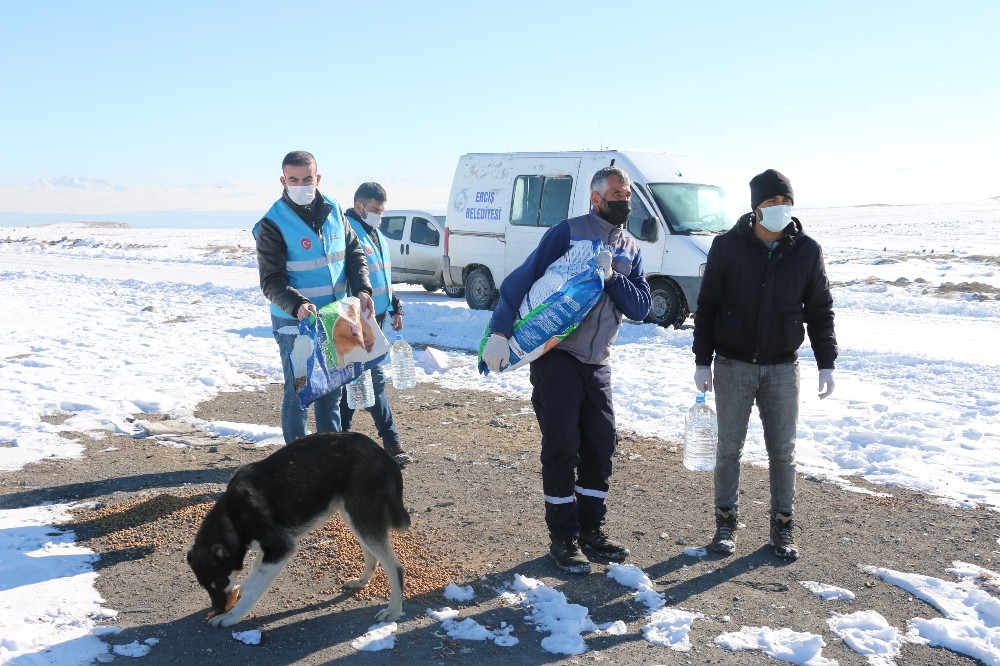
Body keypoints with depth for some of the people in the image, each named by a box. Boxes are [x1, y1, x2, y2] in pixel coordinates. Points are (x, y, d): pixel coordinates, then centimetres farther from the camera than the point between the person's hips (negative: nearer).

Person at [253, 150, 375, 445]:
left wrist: (362, 289, -9)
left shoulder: (333, 210, 1)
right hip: (295, 323, -5)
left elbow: (354, 252, 8)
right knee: (298, 393, 3)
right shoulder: (273, 224, -15)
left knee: (331, 390, 17)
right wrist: (297, 305, -34)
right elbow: (271, 281, -17)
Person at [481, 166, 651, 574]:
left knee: (601, 446, 9)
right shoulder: (569, 232, -7)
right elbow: (521, 279, -12)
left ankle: (591, 530, 24)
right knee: (562, 448, -2)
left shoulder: (630, 250, 11)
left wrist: (611, 276, -14)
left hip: (597, 365, 6)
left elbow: (640, 308, 2)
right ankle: (563, 538, 11)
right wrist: (500, 332, -21)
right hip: (556, 358, -6)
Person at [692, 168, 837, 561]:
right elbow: (706, 307, -1)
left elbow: (820, 311, 5)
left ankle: (782, 526, 21)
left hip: (782, 367, 1)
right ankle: (726, 521, 21)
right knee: (729, 447, 7)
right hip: (733, 366, -1)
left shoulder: (807, 251, -1)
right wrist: (703, 361, -3)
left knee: (783, 451, 8)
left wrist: (826, 363, 0)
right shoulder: (727, 246, -6)